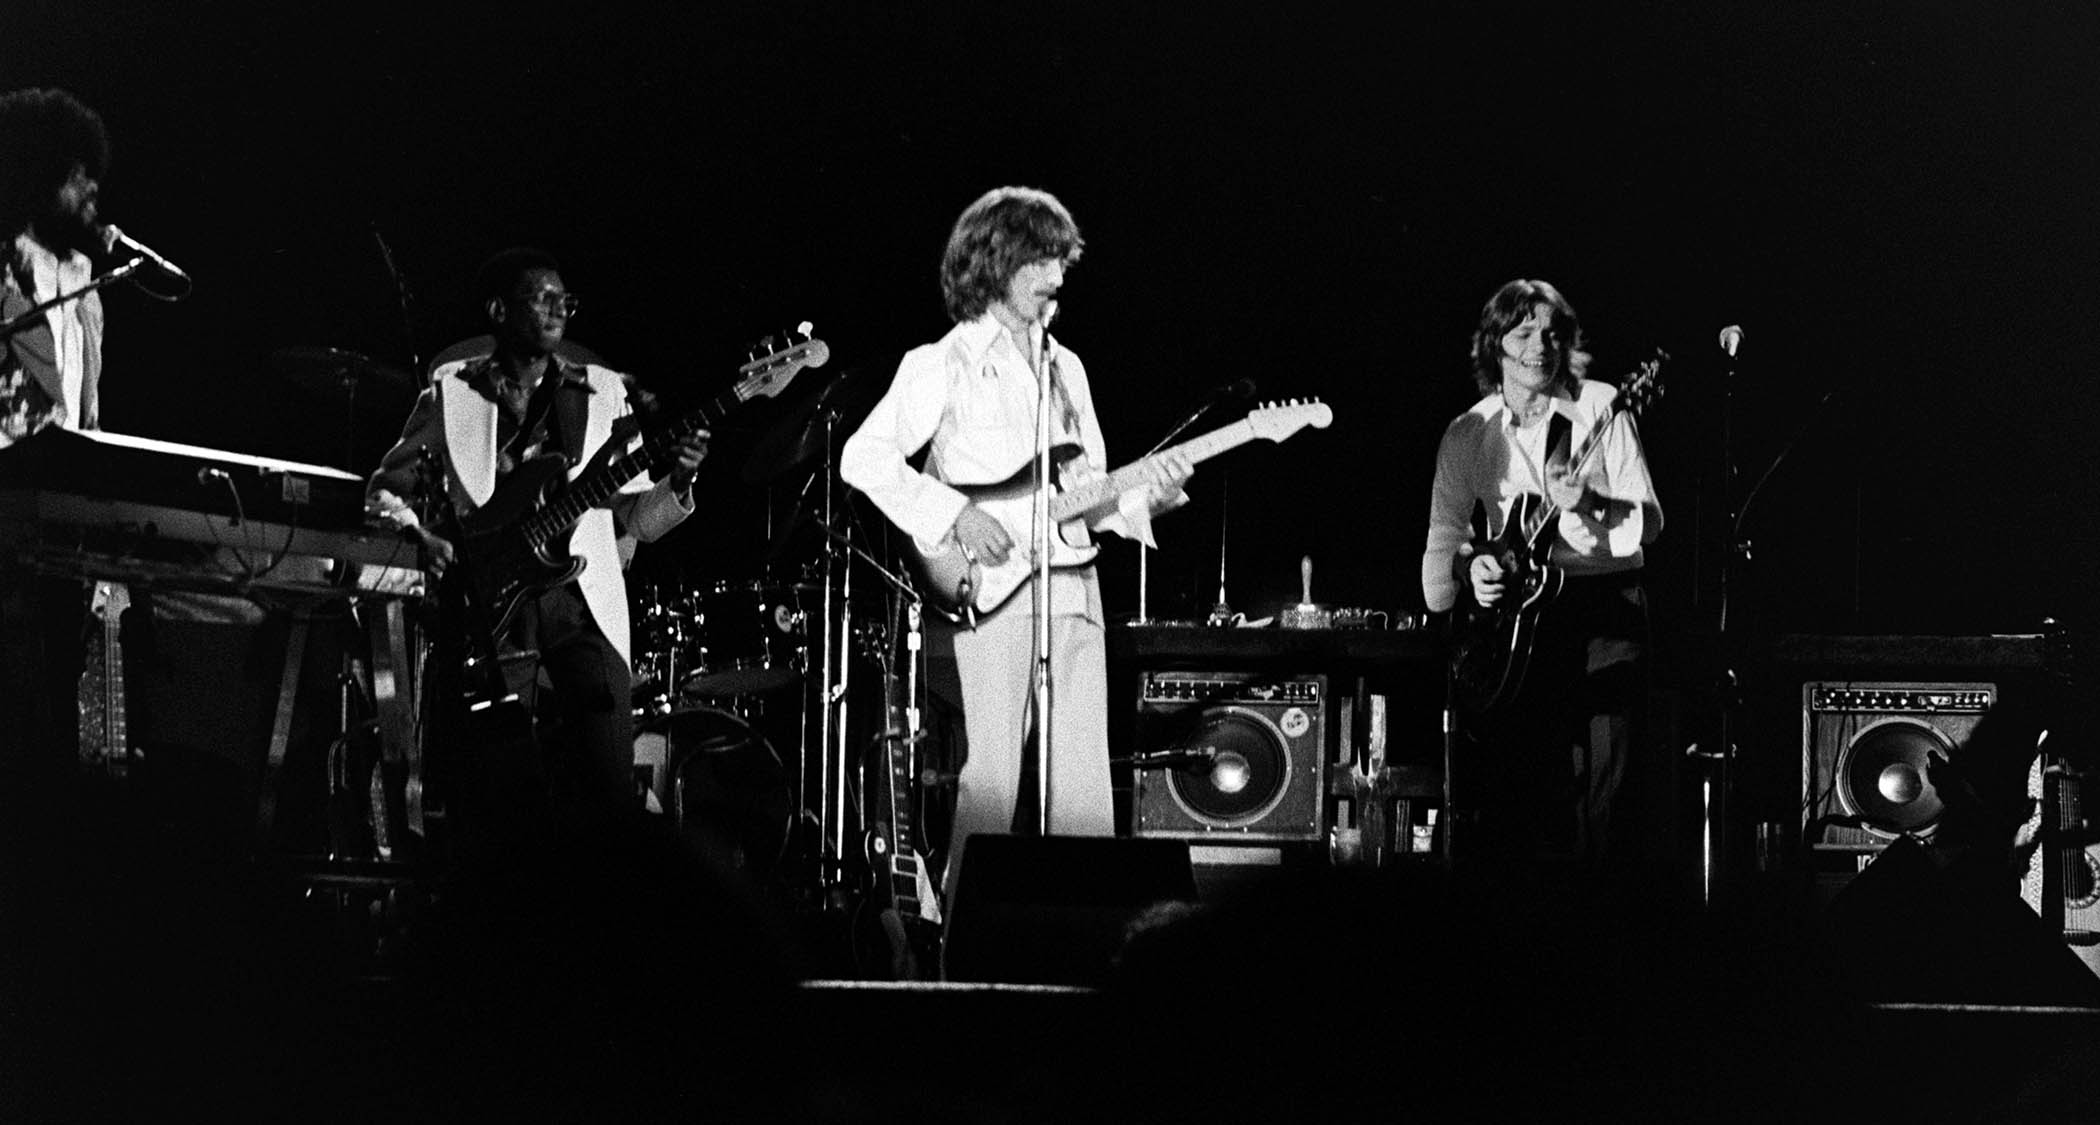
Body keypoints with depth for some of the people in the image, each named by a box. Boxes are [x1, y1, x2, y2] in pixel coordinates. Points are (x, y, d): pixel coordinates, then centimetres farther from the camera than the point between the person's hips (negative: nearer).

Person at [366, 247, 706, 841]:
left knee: (609, 783, -13)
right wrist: (422, 534, -7)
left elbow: (633, 517, 13)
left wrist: (678, 481, -7)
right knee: (501, 785, -8)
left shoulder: (602, 392, 15)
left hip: (580, 599, 1)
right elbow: (384, 489, 13)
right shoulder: (452, 392, 10)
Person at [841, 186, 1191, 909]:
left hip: (1074, 590, 6)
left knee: (1084, 782, 2)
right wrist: (953, 514, -16)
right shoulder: (945, 364, 0)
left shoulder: (1066, 369, 20)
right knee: (994, 772, -12)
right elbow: (864, 456, -8)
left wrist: (1144, 495, 3)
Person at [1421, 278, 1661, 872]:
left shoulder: (1600, 409, 1)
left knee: (1598, 776, -8)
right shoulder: (1467, 433, 8)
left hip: (1606, 605, -2)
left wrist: (1589, 505, -23)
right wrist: (1471, 566, -15)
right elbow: (1444, 531, 7)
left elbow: (1649, 522, -4)